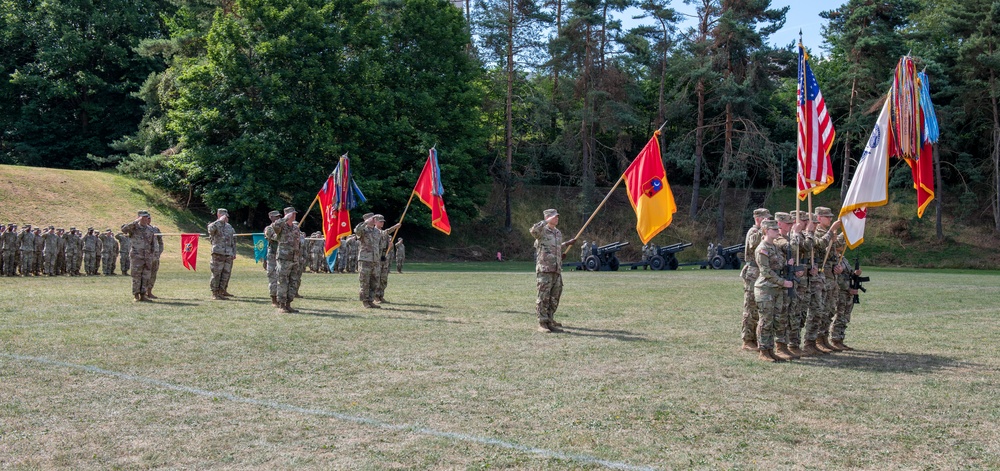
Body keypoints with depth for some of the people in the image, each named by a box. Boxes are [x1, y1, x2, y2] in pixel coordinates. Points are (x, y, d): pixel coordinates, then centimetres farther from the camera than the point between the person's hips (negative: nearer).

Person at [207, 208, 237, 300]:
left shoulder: (229, 227, 18)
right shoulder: (214, 225, 0)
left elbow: (233, 241, 22)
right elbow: (211, 228, -27)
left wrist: (234, 253, 16)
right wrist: (220, 221, -19)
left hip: (228, 255, 6)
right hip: (218, 254, -6)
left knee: (226, 274, 6)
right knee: (216, 274, -4)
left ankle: (222, 292, 16)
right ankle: (215, 294, 0)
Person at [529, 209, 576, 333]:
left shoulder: (558, 233, 18)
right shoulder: (542, 231, -4)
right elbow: (533, 230, -29)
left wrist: (566, 244, 29)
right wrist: (546, 221, -25)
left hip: (557, 271, 7)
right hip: (544, 270, -7)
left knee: (554, 297, 10)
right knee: (543, 297, -6)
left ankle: (550, 320, 20)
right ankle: (542, 324, -5)